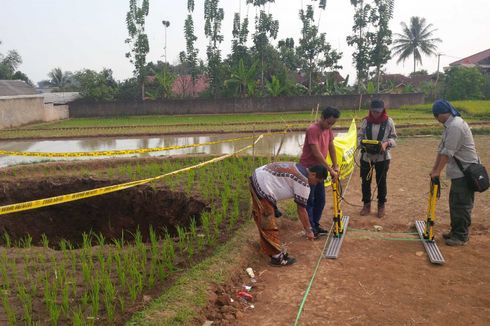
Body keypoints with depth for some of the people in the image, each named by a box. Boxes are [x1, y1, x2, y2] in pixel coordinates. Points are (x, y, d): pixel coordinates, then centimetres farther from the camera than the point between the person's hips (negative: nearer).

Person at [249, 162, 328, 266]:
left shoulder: (299, 168, 13)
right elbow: (301, 210, -8)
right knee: (269, 226, -1)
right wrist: (309, 230, 3)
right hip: (263, 188, -11)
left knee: (261, 218, 25)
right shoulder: (303, 183, -14)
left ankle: (267, 248, 42)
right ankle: (277, 257, 9)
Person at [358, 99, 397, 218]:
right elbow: (359, 136, 4)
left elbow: (393, 138, -1)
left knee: (381, 182, 8)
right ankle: (366, 204, 25)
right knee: (365, 181, 9)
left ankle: (381, 205, 25)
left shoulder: (388, 121, -5)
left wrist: (386, 143, -21)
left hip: (382, 157, -1)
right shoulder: (365, 121, -2)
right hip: (366, 156, 1)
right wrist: (363, 143, -17)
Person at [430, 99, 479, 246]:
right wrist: (434, 168, 13)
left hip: (465, 171, -10)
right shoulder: (449, 125, 12)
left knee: (462, 204, -3)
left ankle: (461, 236, 6)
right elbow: (442, 148, 14)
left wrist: (438, 171, -15)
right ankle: (455, 231, 28)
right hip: (458, 171, 10)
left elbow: (448, 152, -22)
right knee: (454, 203, 16)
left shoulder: (455, 126, -21)